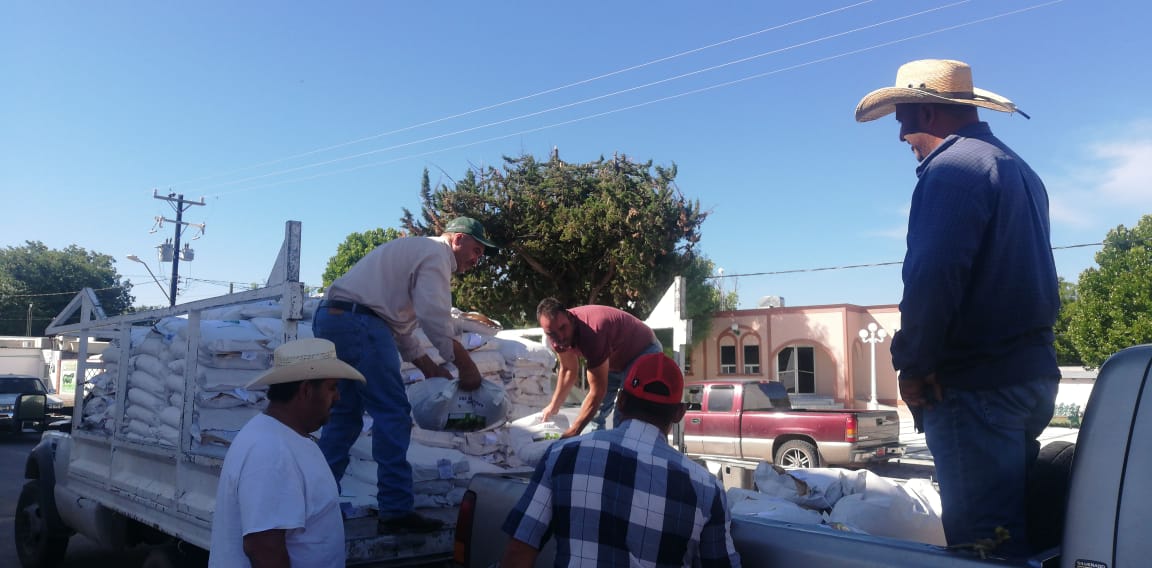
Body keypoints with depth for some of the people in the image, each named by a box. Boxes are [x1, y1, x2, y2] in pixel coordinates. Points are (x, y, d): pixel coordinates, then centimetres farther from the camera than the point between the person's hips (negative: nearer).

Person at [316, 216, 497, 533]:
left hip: (328, 319, 10)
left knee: (345, 416, 15)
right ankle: (396, 511, -5)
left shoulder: (414, 251, 29)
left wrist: (430, 369, 23)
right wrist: (467, 367, -5)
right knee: (393, 414, -6)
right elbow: (435, 318, -13)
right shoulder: (436, 253, -1)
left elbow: (400, 326, 28)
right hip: (359, 322, -10)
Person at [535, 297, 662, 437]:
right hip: (615, 359, 8)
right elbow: (568, 370, 3)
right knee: (595, 411, 9)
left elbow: (597, 392, -37)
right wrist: (553, 407, 5)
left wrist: (572, 433, -35)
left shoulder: (592, 332, -41)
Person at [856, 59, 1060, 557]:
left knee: (981, 539, -5)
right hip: (1030, 372, 10)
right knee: (1013, 524, 17)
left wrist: (912, 365, -12)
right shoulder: (1019, 169, 20)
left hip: (976, 384, -10)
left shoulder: (953, 167, -11)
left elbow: (931, 278, -23)